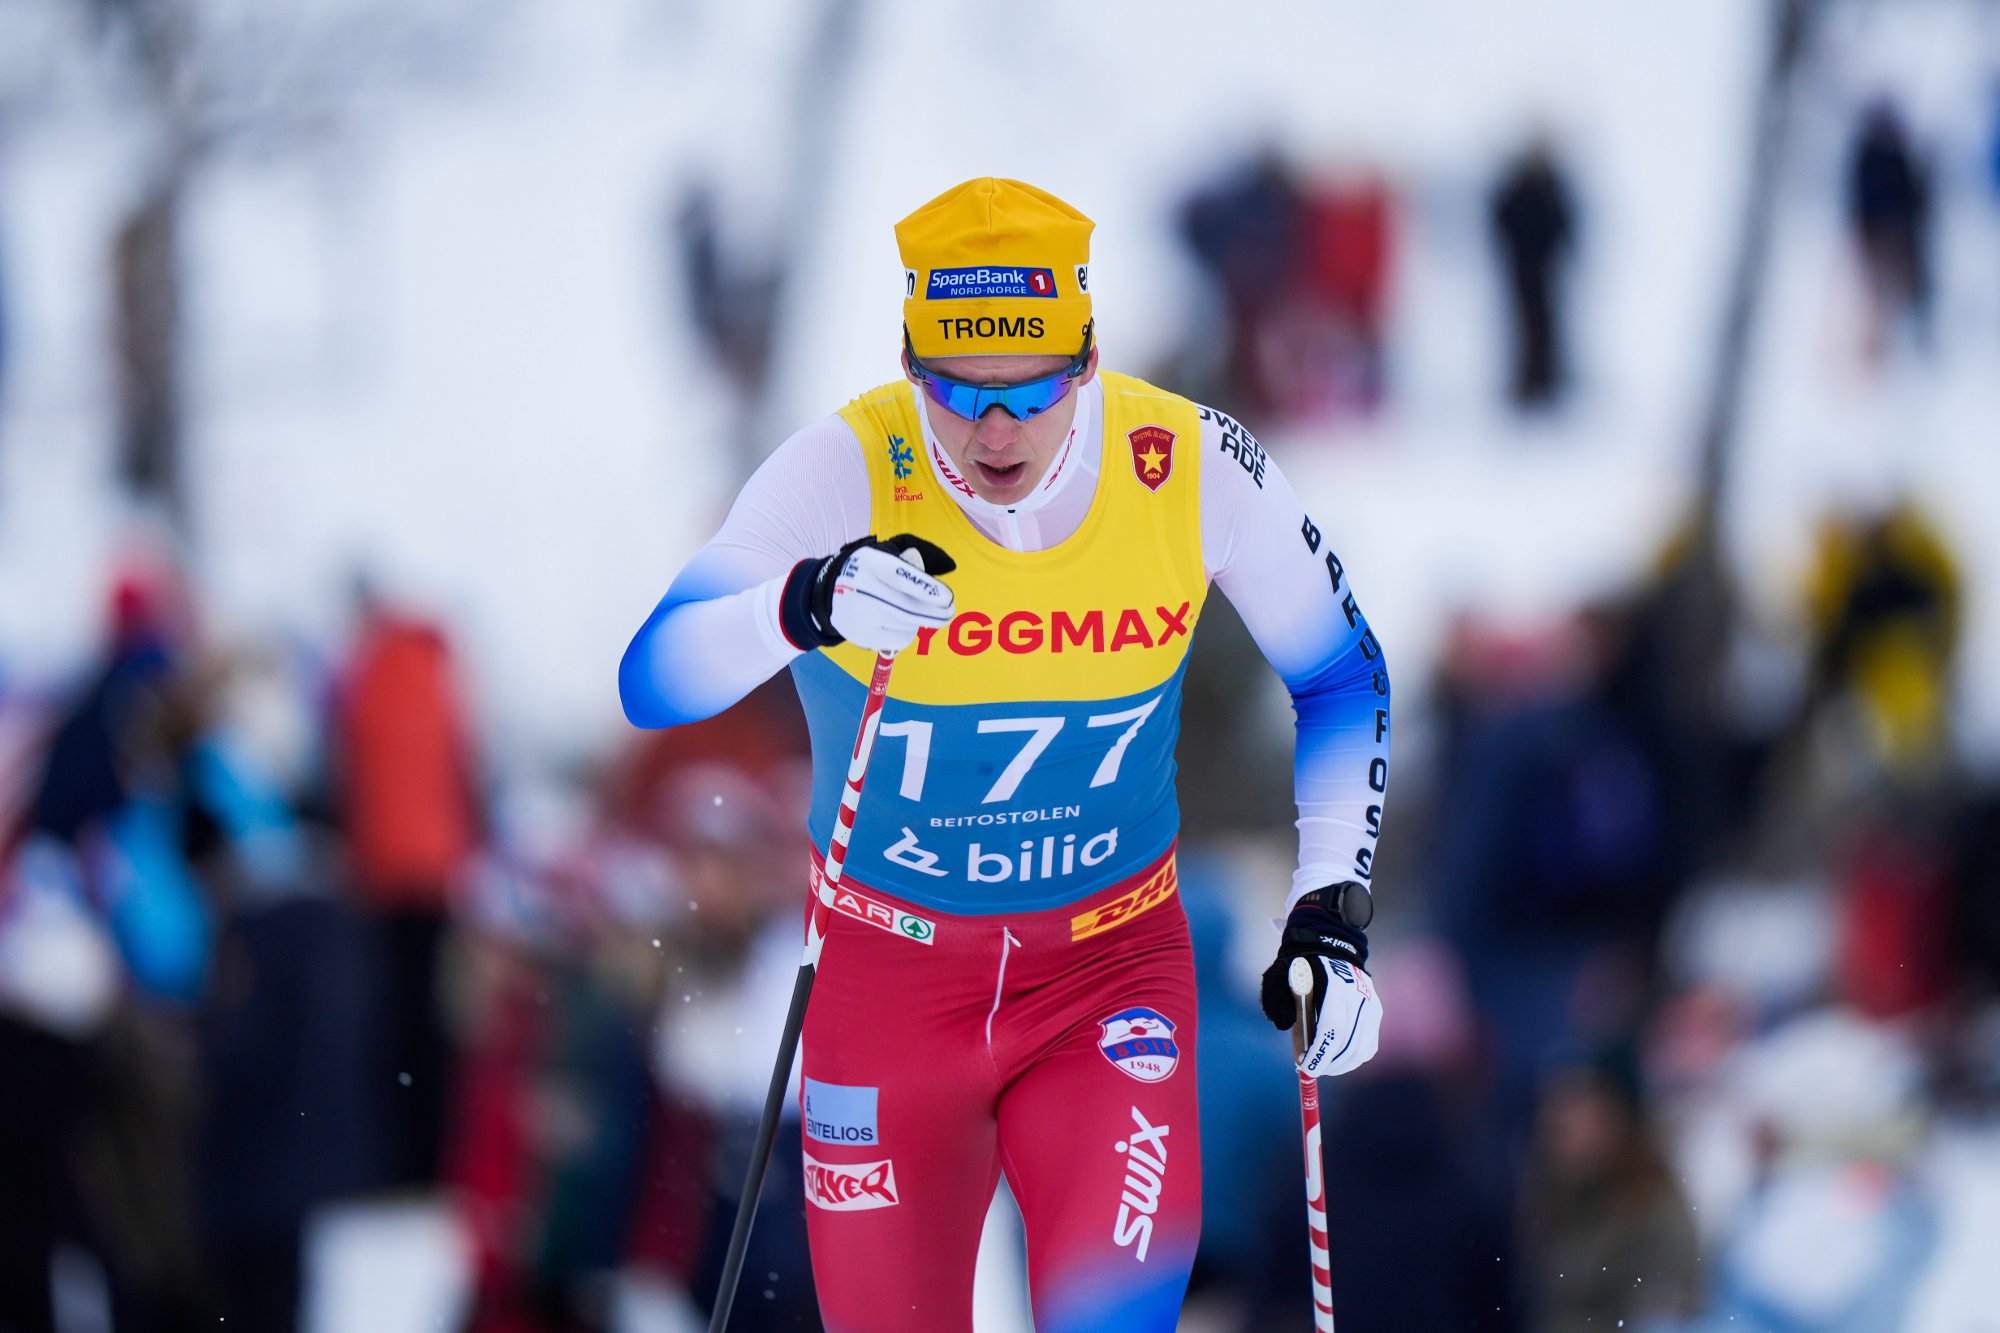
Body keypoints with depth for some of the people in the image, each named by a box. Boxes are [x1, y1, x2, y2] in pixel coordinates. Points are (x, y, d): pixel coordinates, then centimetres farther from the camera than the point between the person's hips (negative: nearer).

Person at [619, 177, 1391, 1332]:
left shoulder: (1196, 470, -14)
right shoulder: (843, 475, -20)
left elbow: (1343, 675, 3)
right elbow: (654, 681, -31)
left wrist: (1334, 906, -5)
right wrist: (806, 606, -50)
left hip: (1108, 972, 0)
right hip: (890, 968, 0)